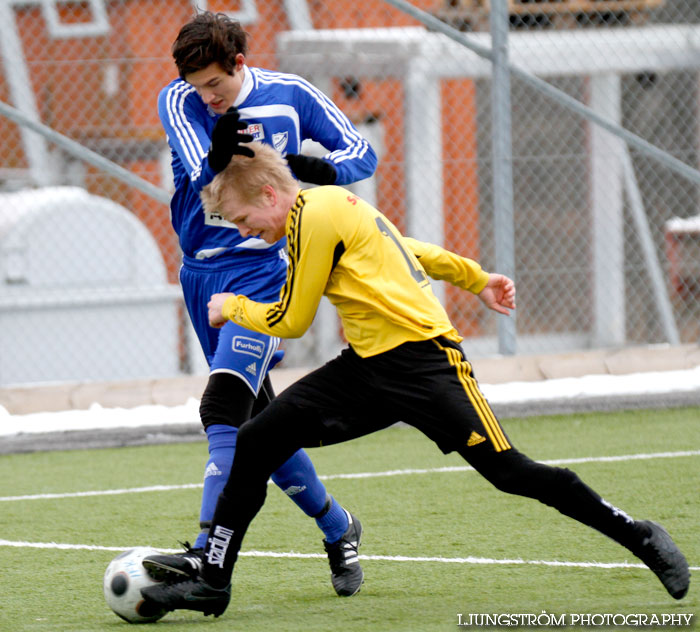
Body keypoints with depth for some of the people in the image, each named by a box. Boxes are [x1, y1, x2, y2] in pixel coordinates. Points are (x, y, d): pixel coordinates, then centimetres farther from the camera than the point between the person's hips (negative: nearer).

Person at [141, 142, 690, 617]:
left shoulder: (314, 216, -15)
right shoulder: (331, 207, 14)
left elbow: (290, 321, -10)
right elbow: (408, 249, 23)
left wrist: (232, 307, 7)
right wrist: (476, 279, 29)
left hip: (422, 361, -9)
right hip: (369, 364, 9)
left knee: (509, 472, -9)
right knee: (256, 442, -3)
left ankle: (641, 539, 7)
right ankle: (212, 583, 1)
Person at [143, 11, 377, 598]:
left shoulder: (290, 95, -3)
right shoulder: (178, 100, -1)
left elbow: (363, 153, 2)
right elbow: (201, 175, -18)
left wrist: (322, 167, -20)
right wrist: (218, 156, -42)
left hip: (263, 269, -4)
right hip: (203, 275, 4)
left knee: (224, 407, -21)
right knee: (256, 419, 9)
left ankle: (209, 553, -29)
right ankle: (337, 527, 27)